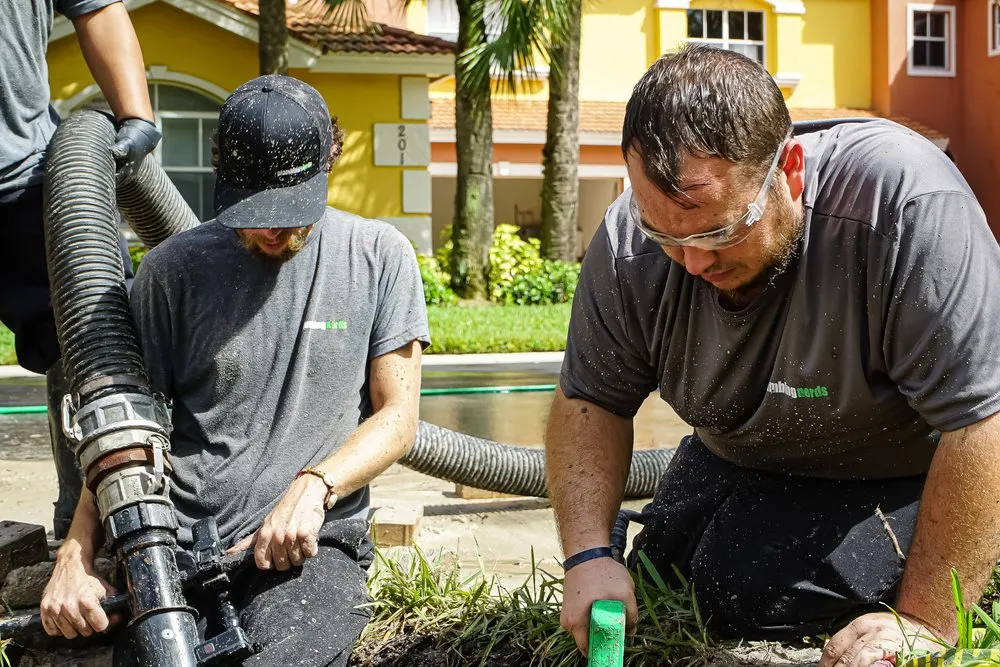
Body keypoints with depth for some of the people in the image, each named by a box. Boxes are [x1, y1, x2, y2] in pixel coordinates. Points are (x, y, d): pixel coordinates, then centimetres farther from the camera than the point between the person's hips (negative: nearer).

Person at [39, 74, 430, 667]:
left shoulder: (380, 257, 5)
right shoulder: (172, 269, 6)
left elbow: (398, 417, 4)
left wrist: (314, 486, -14)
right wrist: (76, 556, -5)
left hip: (312, 545, -2)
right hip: (176, 549, 2)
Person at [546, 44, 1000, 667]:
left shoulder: (902, 202, -39)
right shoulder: (629, 243, -22)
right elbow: (590, 401, -9)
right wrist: (588, 554, -23)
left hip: (906, 473, -5)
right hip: (741, 461, 6)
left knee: (749, 596, -21)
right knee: (653, 586, 10)